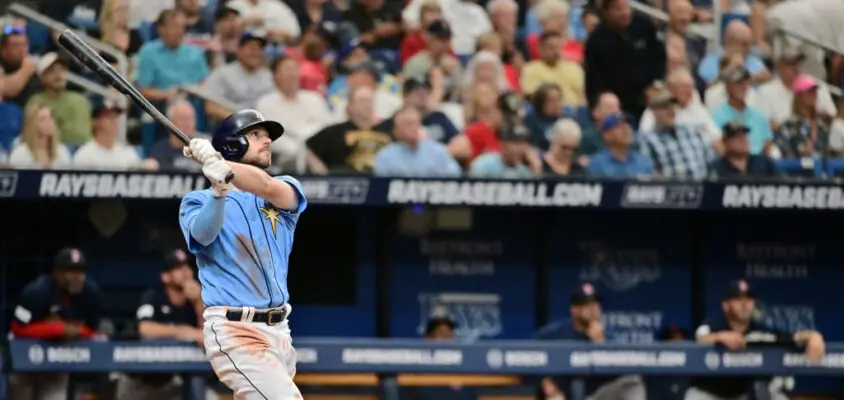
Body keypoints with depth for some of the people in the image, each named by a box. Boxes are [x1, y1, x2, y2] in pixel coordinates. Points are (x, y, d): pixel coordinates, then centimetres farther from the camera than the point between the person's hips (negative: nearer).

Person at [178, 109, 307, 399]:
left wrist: (220, 166, -32)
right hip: (234, 332, -6)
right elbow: (203, 234, -20)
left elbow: (269, 188, -15)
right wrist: (219, 190, -39)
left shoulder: (287, 192, 10)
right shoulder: (198, 201, 3)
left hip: (279, 331, 6)